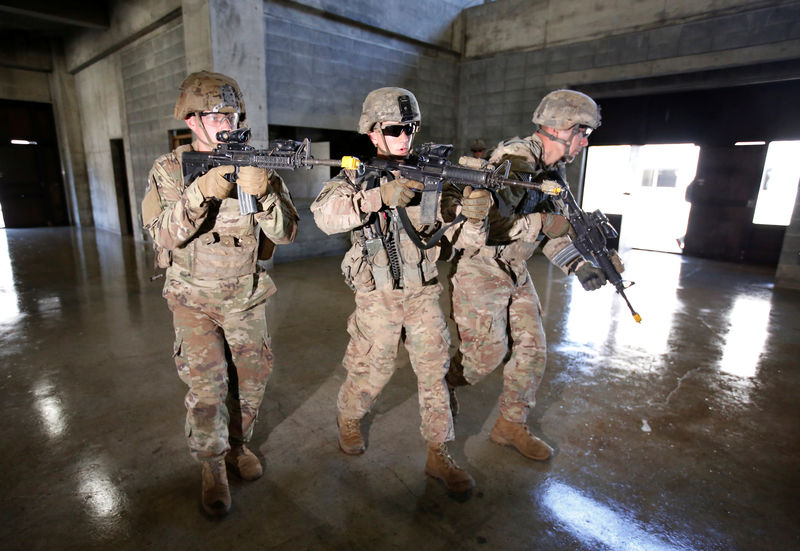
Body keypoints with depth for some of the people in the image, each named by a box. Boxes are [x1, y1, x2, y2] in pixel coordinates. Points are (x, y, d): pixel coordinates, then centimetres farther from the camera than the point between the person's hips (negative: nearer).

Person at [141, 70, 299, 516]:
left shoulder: (255, 166, -3)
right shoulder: (169, 169, -5)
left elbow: (286, 232, -12)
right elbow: (163, 234, -18)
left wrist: (262, 194, -30)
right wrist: (200, 191, -32)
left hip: (247, 295, 2)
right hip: (194, 296, -1)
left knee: (252, 376, 8)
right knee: (206, 384, -6)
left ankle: (238, 443, 34)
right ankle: (213, 465, 18)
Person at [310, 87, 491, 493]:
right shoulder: (357, 176, -4)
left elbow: (463, 238, -1)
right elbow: (324, 215, -25)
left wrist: (473, 216, -23)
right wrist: (380, 196, -35)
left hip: (423, 291, 3)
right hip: (377, 293, -3)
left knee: (434, 369, 7)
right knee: (373, 368, 8)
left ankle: (438, 455, 24)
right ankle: (348, 419, 41)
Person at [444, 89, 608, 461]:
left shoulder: (554, 171, 12)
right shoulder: (516, 158, -18)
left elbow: (554, 229, 12)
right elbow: (488, 220, -27)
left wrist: (579, 266, -2)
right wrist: (543, 223, -28)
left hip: (515, 273, 9)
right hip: (479, 268, -9)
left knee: (532, 349, 8)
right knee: (488, 354, -3)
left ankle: (511, 424, 24)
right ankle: (444, 384, 29)